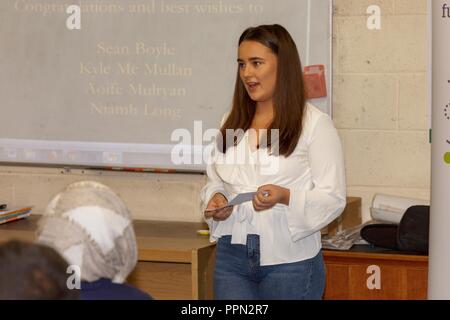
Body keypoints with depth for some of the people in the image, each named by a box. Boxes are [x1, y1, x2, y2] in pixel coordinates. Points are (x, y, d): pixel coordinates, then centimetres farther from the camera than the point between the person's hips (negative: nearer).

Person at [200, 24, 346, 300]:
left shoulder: (315, 124, -4)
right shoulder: (231, 124, 14)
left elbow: (333, 199, -7)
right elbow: (214, 181, 21)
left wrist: (285, 196, -24)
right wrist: (215, 201, -2)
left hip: (290, 259, -4)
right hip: (232, 255, 4)